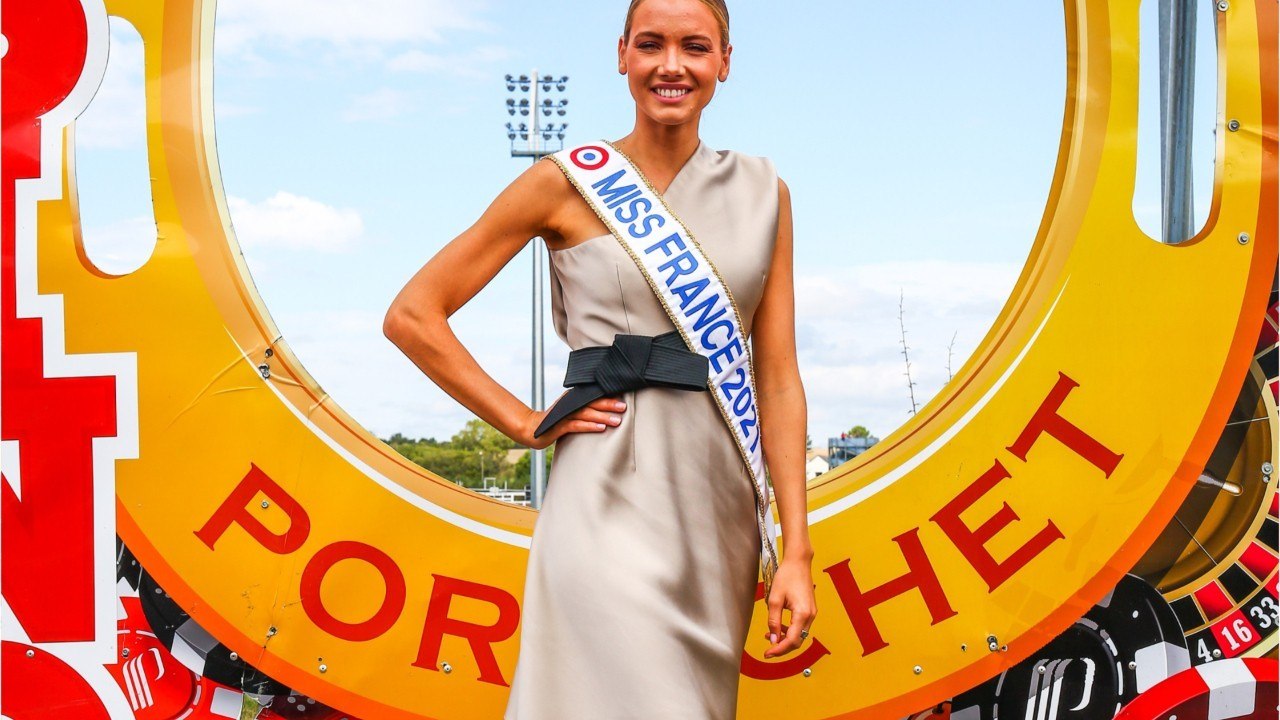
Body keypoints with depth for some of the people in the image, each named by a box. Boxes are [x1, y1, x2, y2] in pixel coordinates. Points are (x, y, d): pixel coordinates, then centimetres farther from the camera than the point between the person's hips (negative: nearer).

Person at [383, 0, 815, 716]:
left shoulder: (762, 193, 8)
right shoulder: (568, 182, -2)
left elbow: (777, 377, 6)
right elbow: (412, 315, 0)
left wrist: (797, 551, 1)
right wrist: (526, 422, -3)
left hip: (718, 509, 4)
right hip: (609, 502, -4)